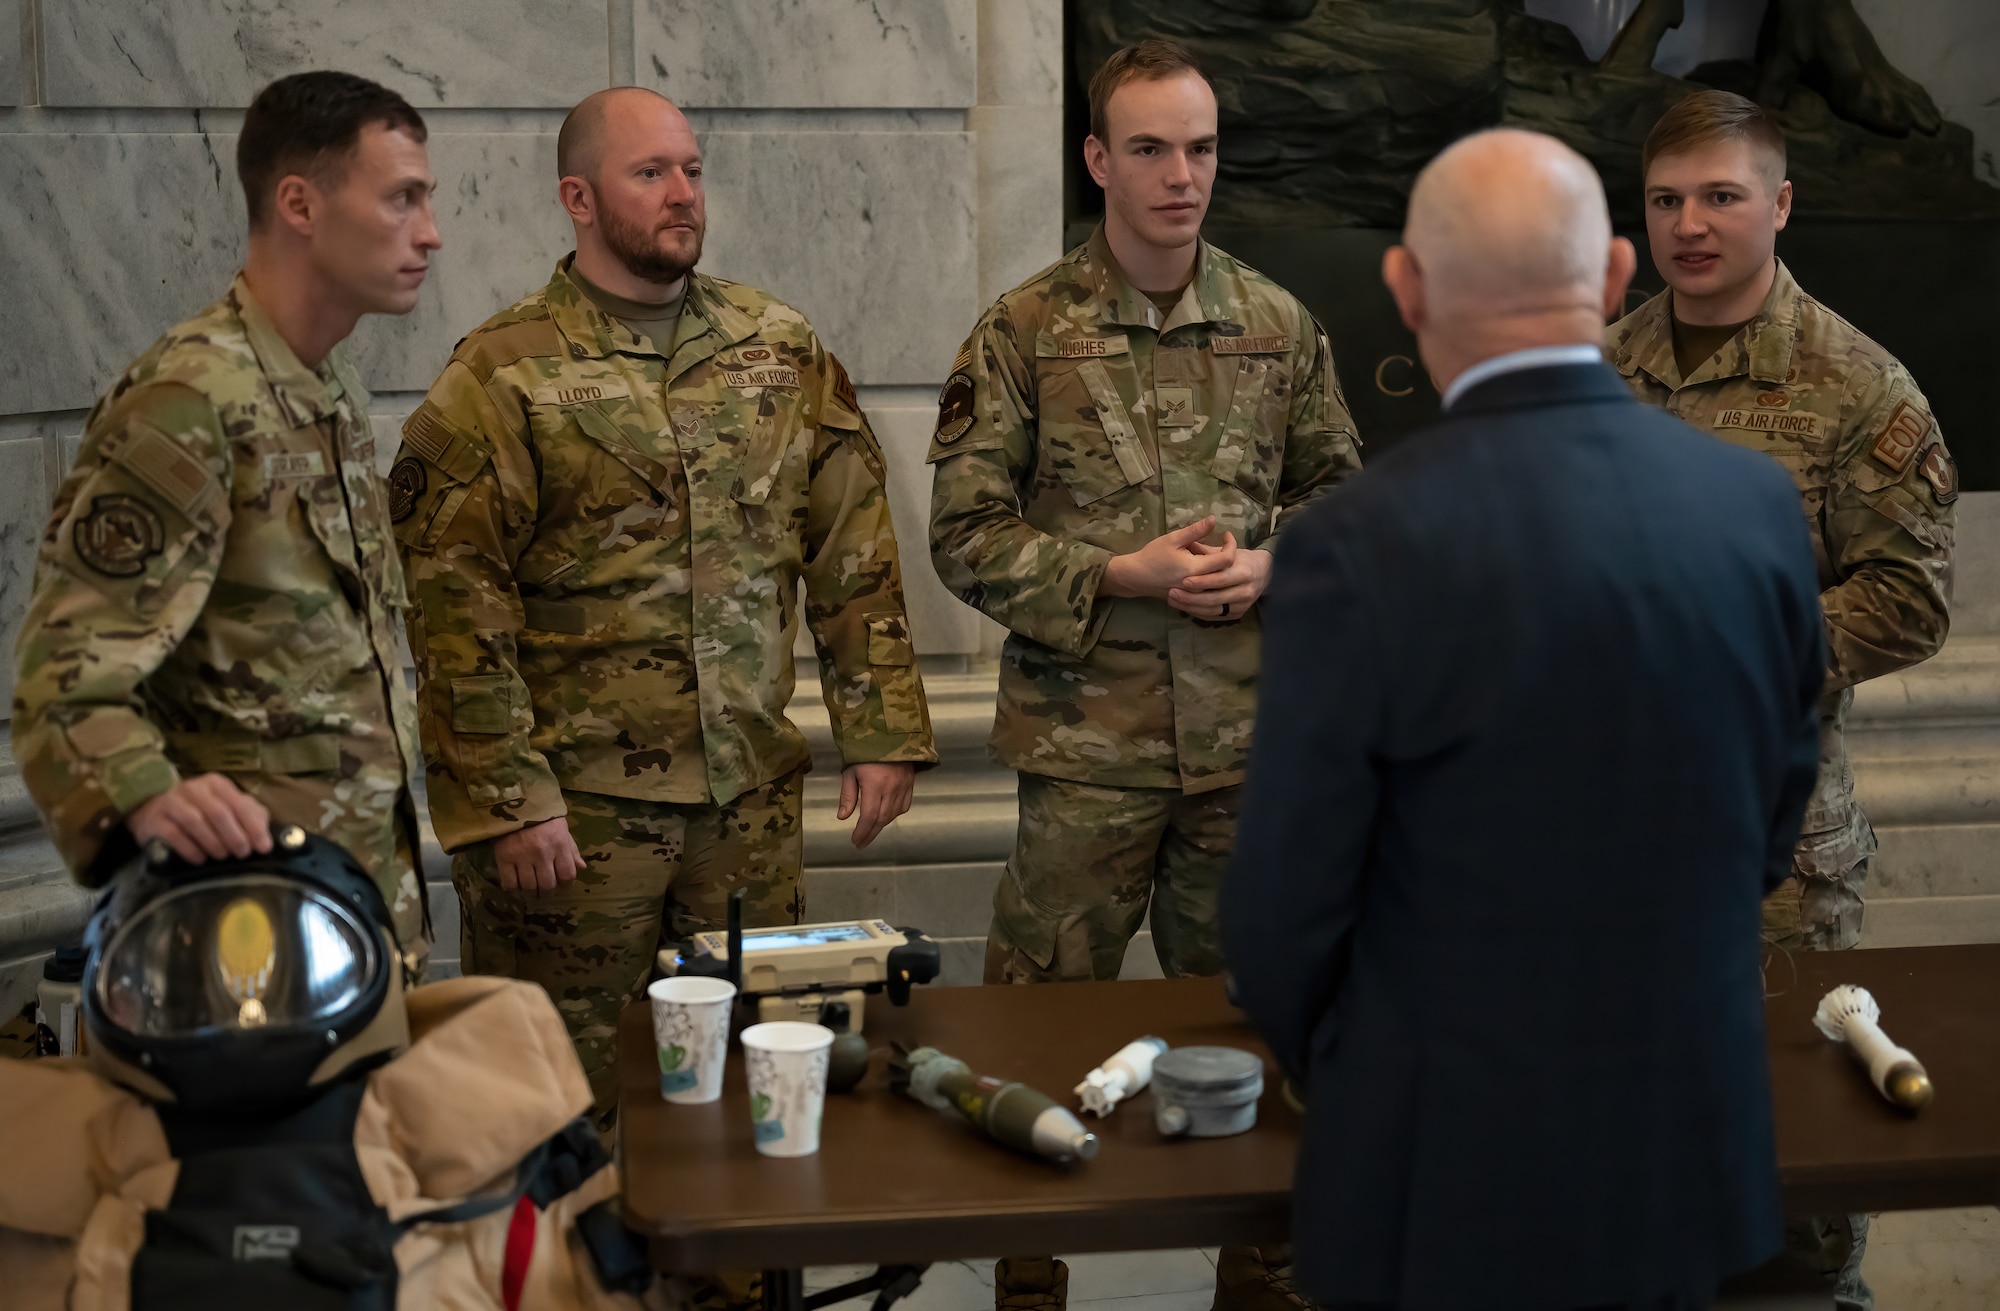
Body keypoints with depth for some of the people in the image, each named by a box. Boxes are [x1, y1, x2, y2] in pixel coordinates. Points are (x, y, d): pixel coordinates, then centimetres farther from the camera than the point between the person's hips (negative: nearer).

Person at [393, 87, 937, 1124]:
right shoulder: (503, 375, -6)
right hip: (573, 807, -4)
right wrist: (507, 797, -14)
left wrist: (882, 732, 5)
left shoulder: (782, 350, 8)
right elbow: (453, 601, -10)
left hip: (750, 795, 4)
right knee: (569, 1089, 4)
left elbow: (855, 551, 10)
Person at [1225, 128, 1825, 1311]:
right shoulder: (1756, 504, -5)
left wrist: (1329, 1067, 9)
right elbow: (1774, 823, 6)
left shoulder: (1360, 550, -19)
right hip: (1690, 1161, 4)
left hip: (1450, 1171, -4)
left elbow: (1288, 900, -11)